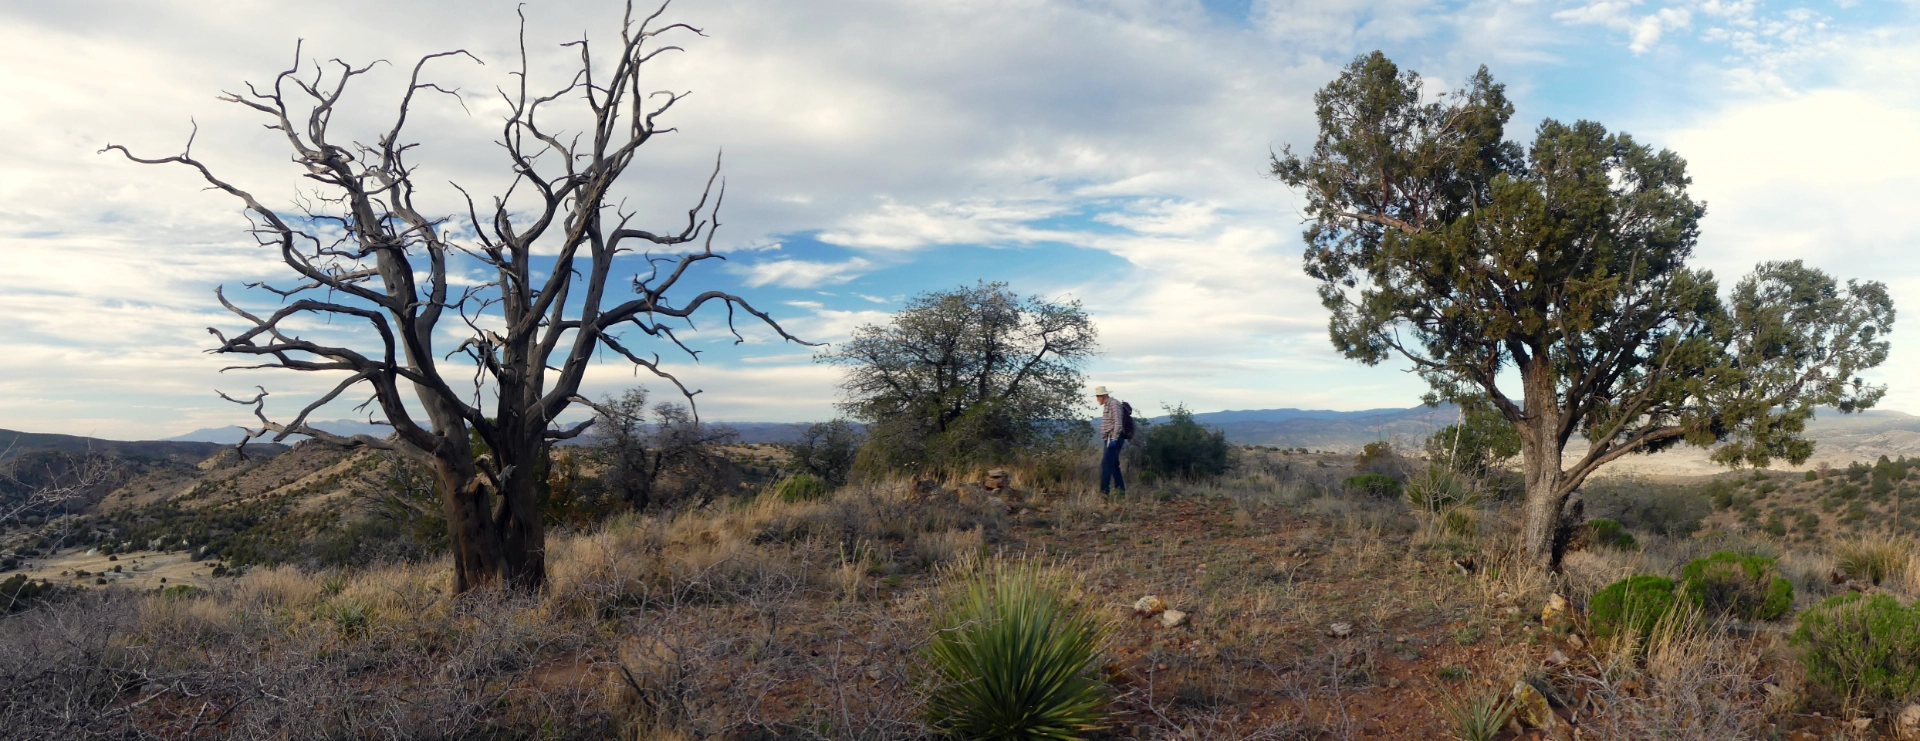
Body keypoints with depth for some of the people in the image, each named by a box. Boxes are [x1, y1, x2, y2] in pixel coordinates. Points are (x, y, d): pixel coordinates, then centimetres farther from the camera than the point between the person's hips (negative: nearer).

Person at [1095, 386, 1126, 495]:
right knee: (1113, 465, 12)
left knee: (1106, 464, -13)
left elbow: (1118, 423, -19)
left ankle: (1104, 490, -14)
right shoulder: (1107, 405, 17)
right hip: (1109, 440, 10)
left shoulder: (1114, 404, -12)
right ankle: (1120, 488, 17)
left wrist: (1114, 439, -23)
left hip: (1113, 440, -10)